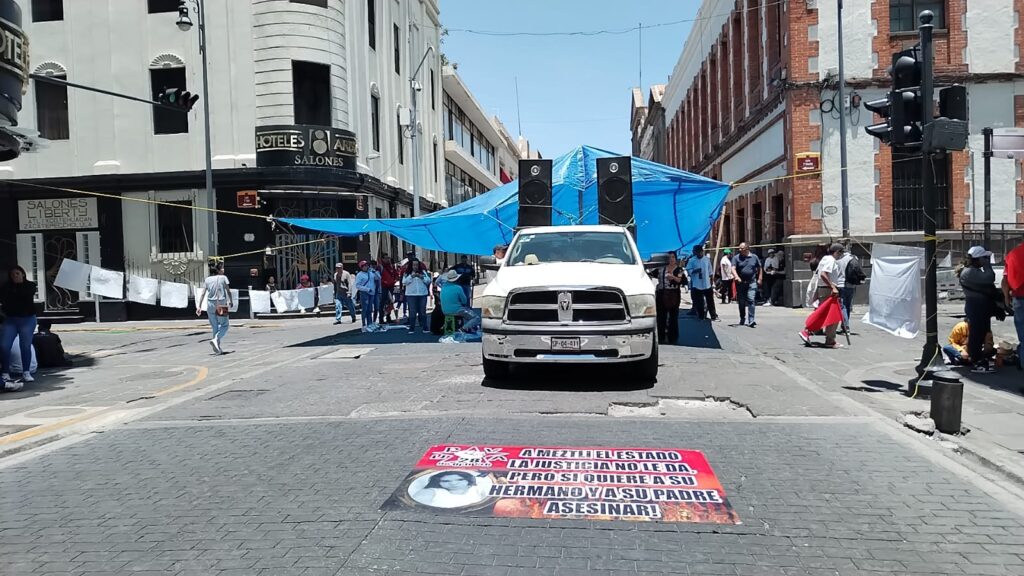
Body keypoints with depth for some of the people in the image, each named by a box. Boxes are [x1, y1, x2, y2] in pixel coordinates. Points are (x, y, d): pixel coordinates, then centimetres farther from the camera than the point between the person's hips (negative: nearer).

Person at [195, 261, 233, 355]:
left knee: (215, 327, 13)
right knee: (224, 326, 6)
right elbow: (228, 291, 0)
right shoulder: (223, 278, -4)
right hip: (221, 305, -4)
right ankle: (215, 340, -19)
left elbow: (202, 293, 2)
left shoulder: (207, 279, 7)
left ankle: (219, 349, 15)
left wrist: (199, 307, 2)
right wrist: (230, 302, 15)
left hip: (210, 305, 4)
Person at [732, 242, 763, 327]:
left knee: (751, 300, -13)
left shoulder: (754, 257, 6)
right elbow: (733, 269, -10)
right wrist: (737, 277, -27)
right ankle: (742, 319, 24)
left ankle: (751, 320, -14)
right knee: (741, 302, 9)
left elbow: (760, 268, 15)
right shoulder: (736, 258, 2)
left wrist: (760, 279, 6)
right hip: (740, 282, 1)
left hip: (752, 282, -1)